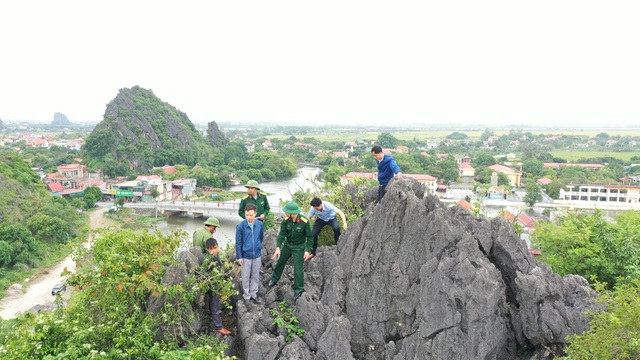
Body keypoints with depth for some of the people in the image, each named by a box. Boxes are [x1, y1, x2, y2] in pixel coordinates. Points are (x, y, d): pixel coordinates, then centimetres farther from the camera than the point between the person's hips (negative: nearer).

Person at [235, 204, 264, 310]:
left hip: (257, 255, 3)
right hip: (246, 256, -3)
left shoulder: (260, 225, -8)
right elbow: (238, 242, -9)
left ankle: (254, 294, 33)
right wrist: (239, 257, -8)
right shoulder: (240, 226, -16)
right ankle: (246, 297, 25)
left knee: (256, 276, 16)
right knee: (246, 277, 9)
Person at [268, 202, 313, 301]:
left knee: (298, 268, -2)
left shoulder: (304, 222, -28)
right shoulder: (286, 220, -17)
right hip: (287, 245, 4)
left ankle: (299, 290, 16)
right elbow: (282, 234, -14)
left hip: (299, 247, -4)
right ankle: (274, 280, 44)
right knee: (280, 262, 19)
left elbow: (310, 237, -17)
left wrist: (308, 250, -19)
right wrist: (278, 247, -23)